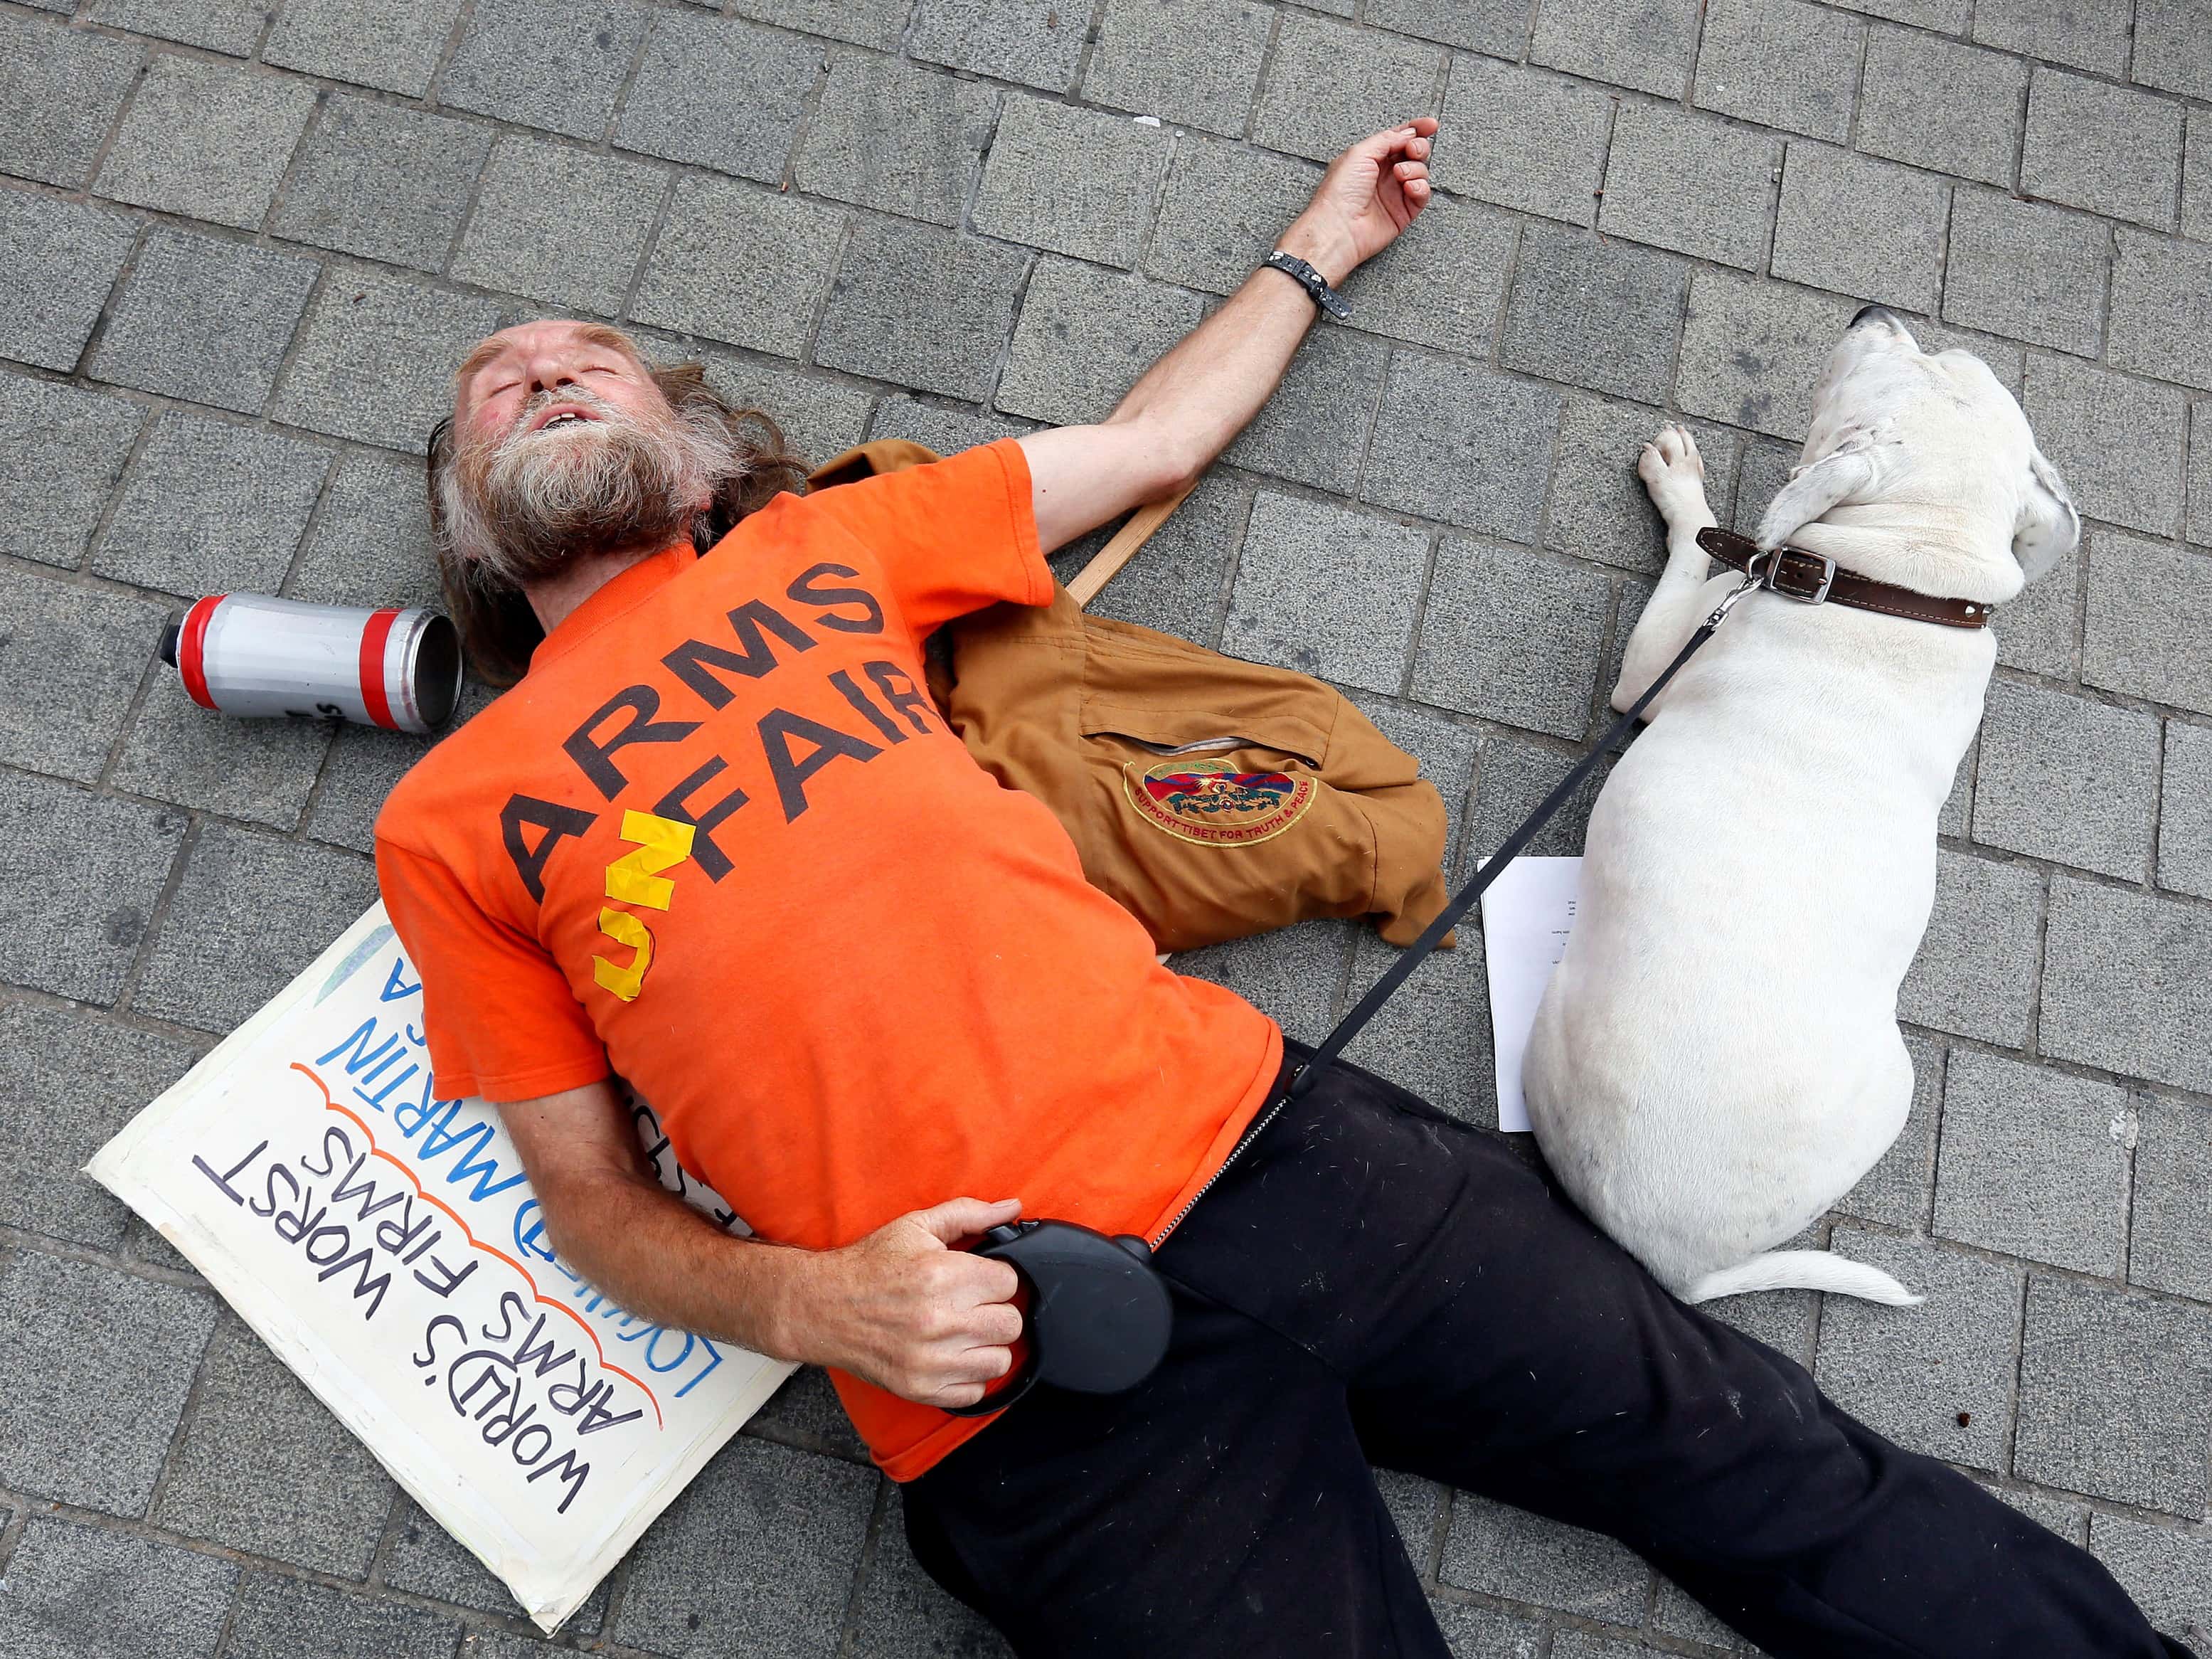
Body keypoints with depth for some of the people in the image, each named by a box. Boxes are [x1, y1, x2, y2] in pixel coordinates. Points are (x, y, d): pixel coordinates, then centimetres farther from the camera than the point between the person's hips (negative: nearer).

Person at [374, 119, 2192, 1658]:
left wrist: (1320, 244, 37)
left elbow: (1153, 440, 26)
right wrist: (800, 1303, -9)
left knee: (1743, 1455, 7)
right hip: (1009, 1387, -2)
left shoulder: (820, 544, 15)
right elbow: (590, 1189, 10)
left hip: (1248, 1145, 3)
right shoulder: (450, 822, 9)